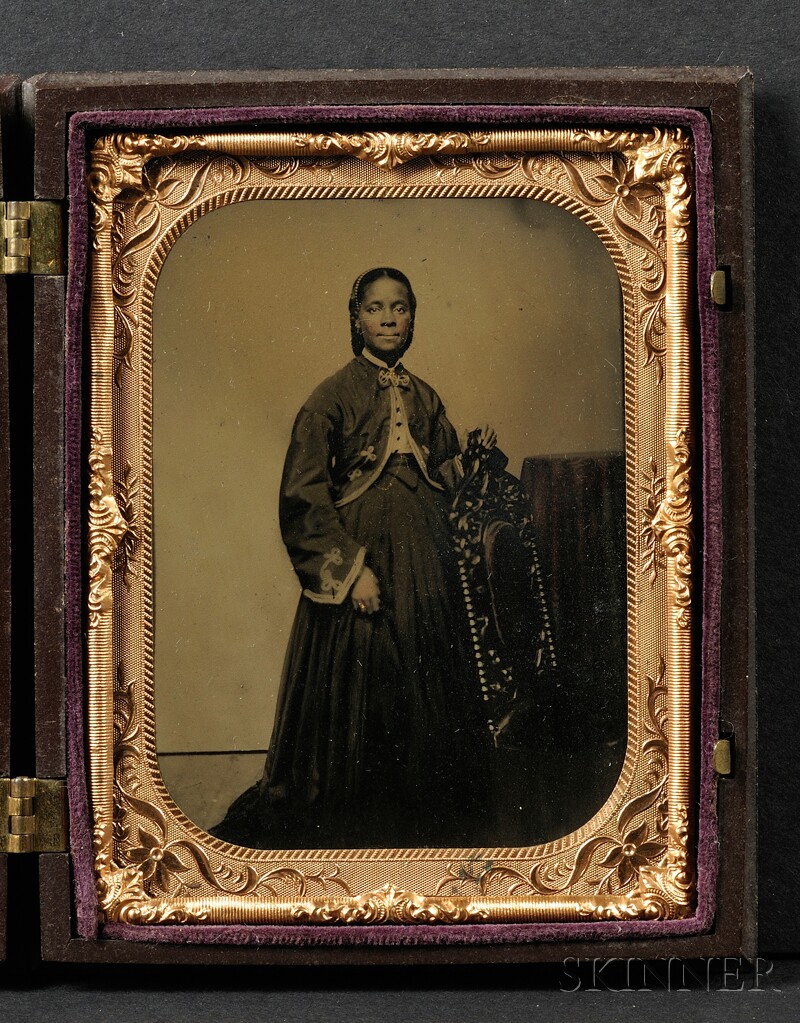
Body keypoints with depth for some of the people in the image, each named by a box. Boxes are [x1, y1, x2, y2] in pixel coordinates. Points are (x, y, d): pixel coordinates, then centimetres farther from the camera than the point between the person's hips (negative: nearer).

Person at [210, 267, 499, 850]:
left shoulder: (425, 399, 11)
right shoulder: (335, 396, -5)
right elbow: (303, 496, -11)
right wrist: (351, 567, -16)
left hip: (424, 570, 5)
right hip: (357, 565, -5)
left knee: (426, 693, 7)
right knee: (356, 698, -1)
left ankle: (425, 819, 17)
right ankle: (352, 826, 11)